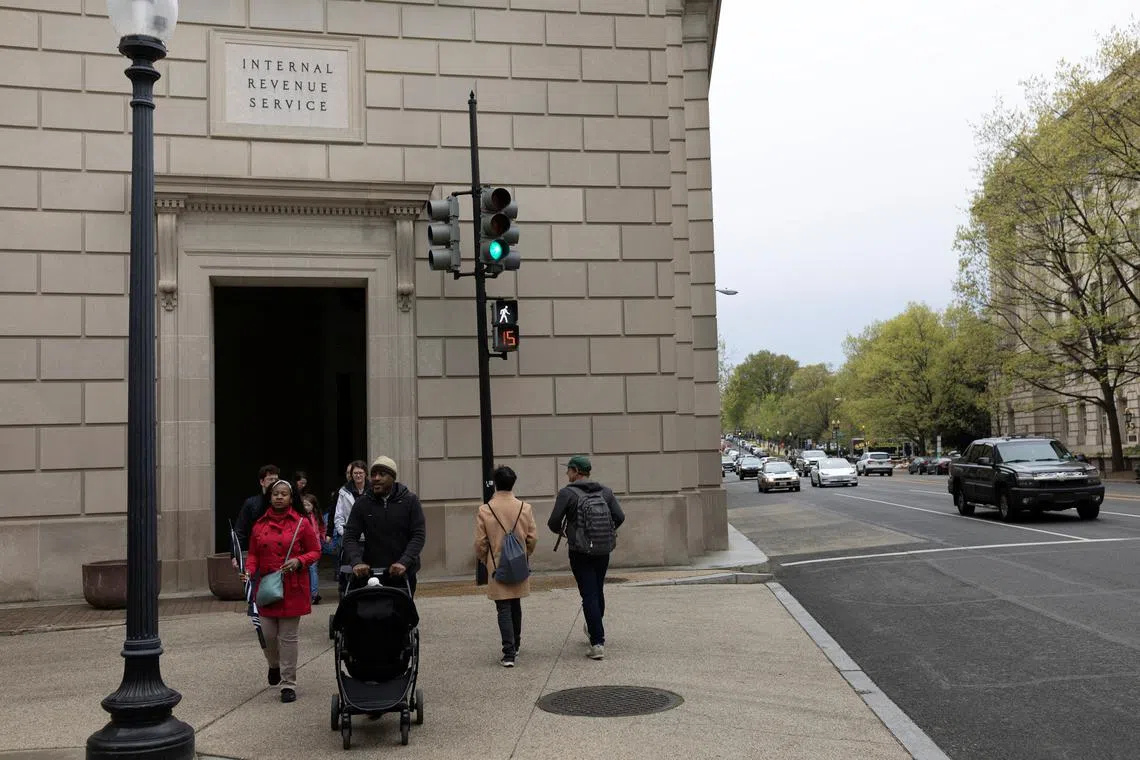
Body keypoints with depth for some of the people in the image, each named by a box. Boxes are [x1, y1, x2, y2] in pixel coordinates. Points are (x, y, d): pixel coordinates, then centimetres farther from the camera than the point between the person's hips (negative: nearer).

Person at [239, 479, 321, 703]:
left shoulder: (302, 523, -2)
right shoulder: (260, 524, 6)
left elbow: (315, 551, 3)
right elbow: (253, 554, 13)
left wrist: (299, 561, -15)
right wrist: (249, 570, -6)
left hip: (293, 588, -3)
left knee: (288, 636, 0)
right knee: (268, 634, 5)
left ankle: (288, 684, 10)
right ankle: (274, 665, 39)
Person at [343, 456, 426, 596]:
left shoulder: (410, 500, 0)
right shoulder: (362, 504, 4)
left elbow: (419, 535, -6)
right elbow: (350, 537, 1)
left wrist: (404, 562, -20)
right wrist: (356, 562, -19)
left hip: (403, 574, -1)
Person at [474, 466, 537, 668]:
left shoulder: (484, 510, -10)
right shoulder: (525, 508, -5)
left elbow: (480, 542, -6)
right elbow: (533, 538, 0)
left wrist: (483, 560, 13)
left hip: (497, 567, -3)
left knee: (503, 609, 1)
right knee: (516, 606, 19)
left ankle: (509, 653, -7)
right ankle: (515, 646, 31)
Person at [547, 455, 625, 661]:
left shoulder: (567, 493, -8)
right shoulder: (605, 491, 5)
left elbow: (553, 522, -11)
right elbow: (619, 517, 0)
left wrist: (561, 531, 12)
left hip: (580, 551, -5)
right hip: (603, 550, 5)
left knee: (589, 595, -3)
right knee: (598, 592, 20)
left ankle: (598, 643, -9)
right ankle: (594, 630, 38)